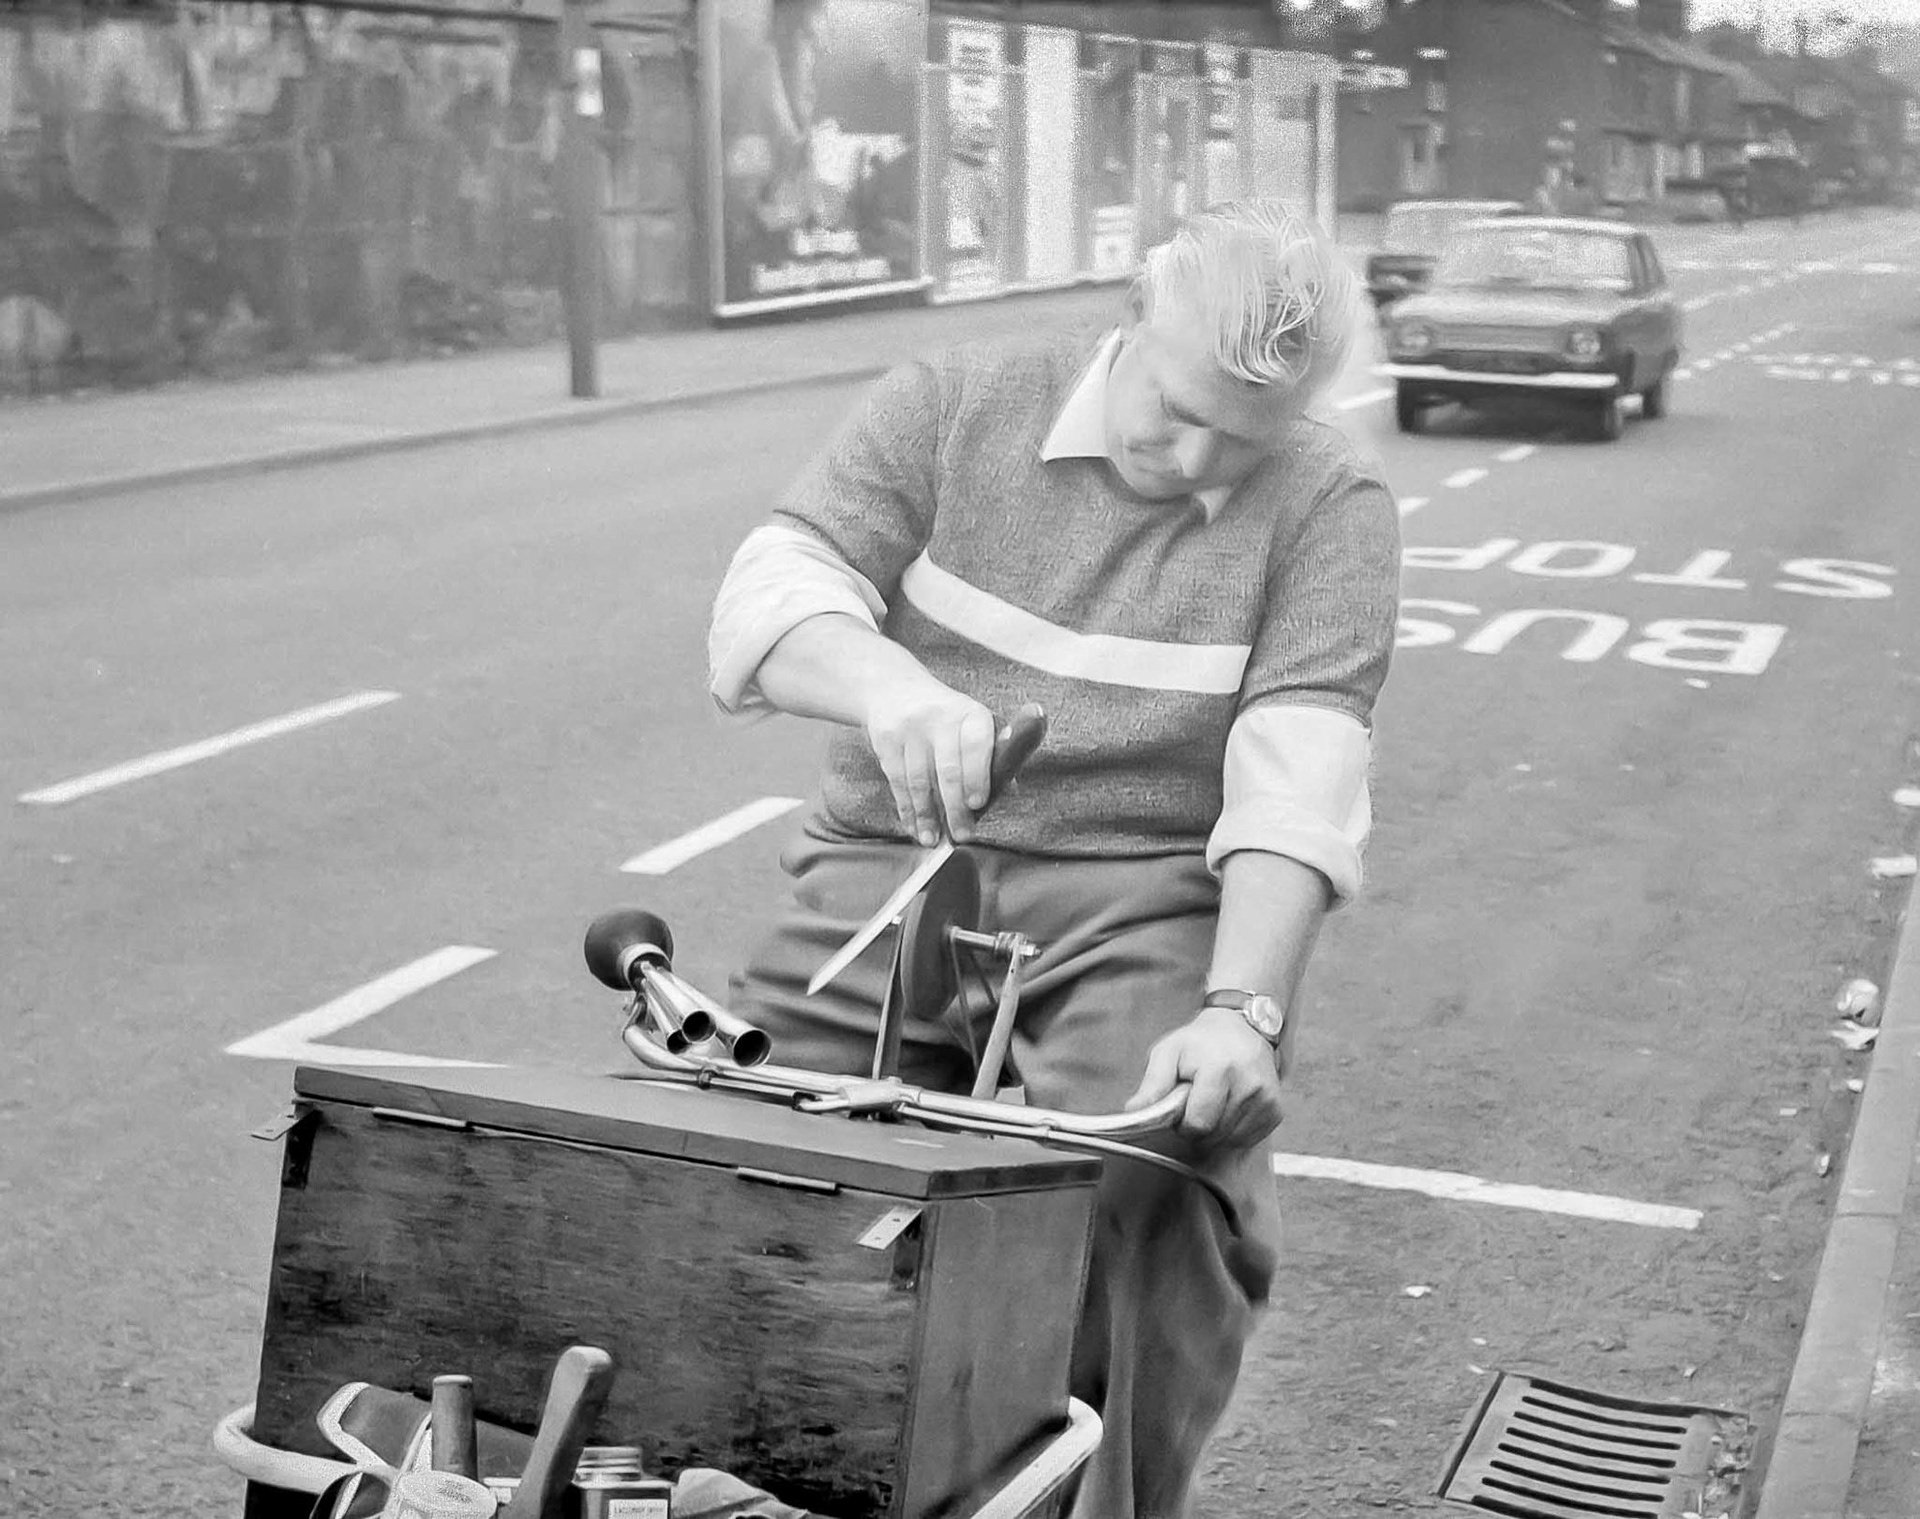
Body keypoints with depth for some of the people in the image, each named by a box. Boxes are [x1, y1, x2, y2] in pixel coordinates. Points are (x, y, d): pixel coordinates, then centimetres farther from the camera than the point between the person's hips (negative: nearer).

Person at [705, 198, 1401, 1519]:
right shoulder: (958, 403, 3)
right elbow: (772, 591, -8)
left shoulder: (1331, 507, 0)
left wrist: (1242, 1008, -26)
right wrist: (888, 682, -31)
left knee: (1151, 1191, -28)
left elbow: (1300, 776, -11)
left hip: (1147, 901, -1)